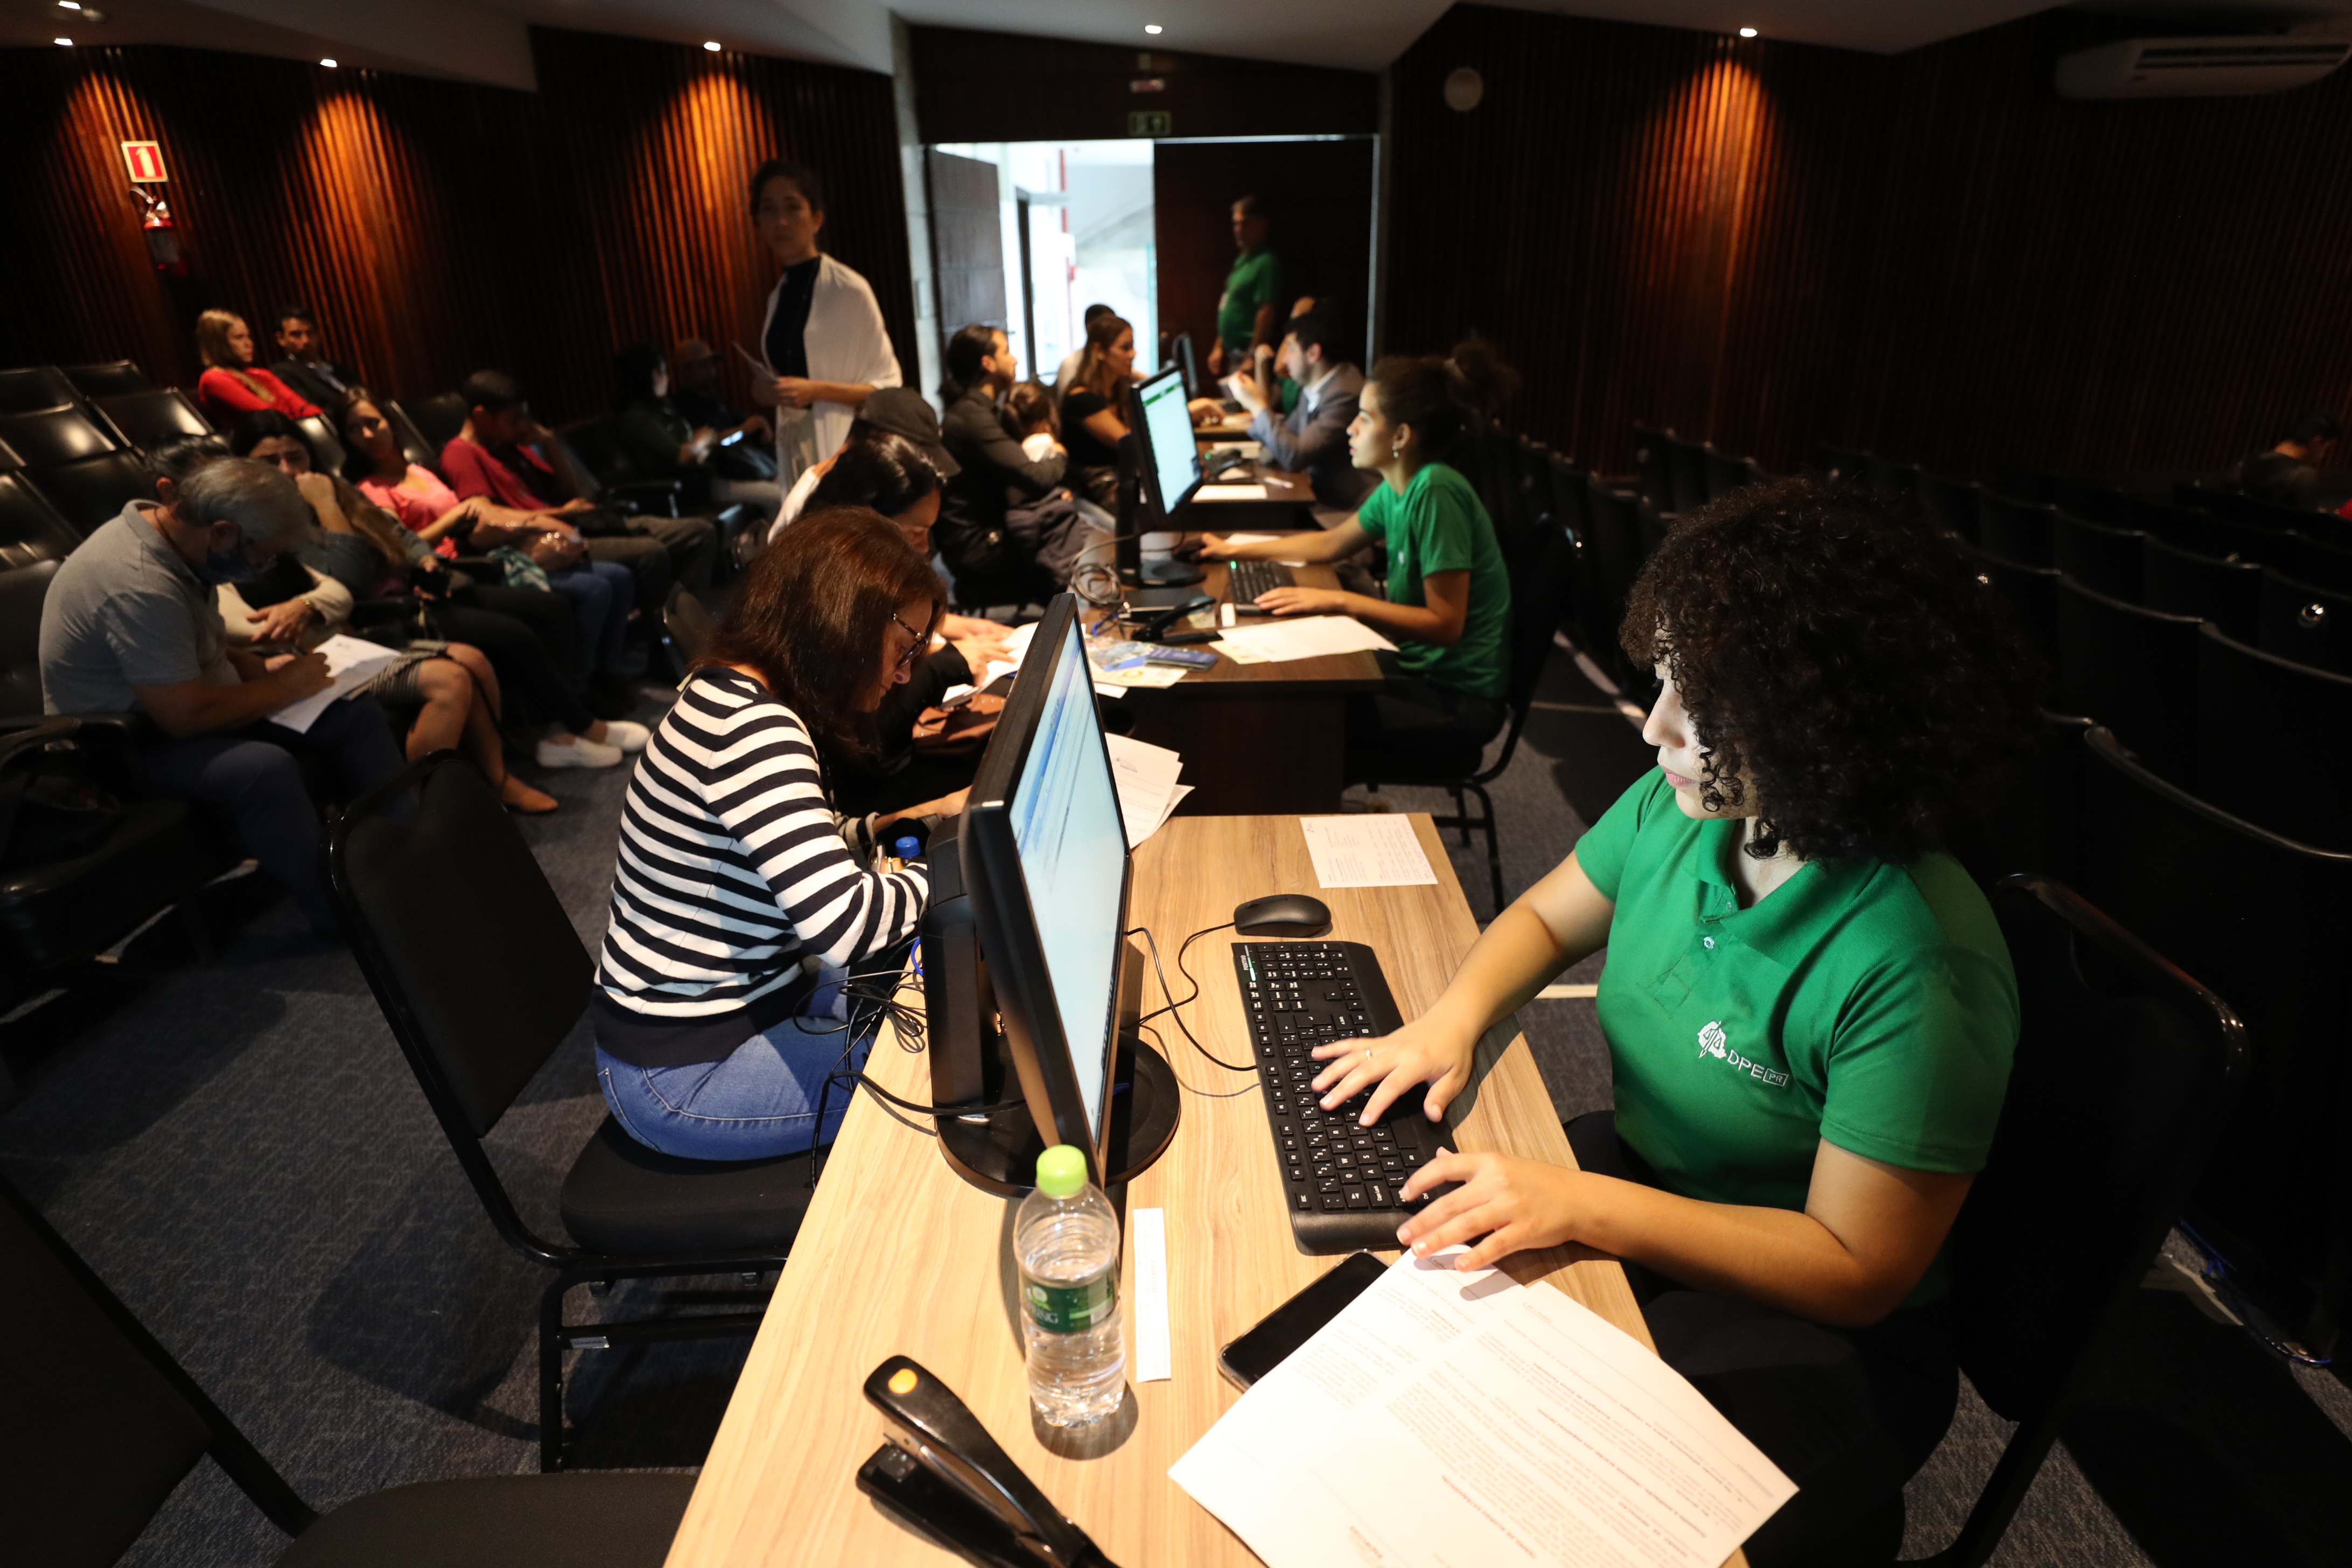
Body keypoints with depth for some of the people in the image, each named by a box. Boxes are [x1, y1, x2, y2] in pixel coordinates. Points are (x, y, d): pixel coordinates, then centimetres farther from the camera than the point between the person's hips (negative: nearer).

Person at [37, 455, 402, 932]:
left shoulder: (161, 529, -1)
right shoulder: (141, 585, -31)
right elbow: (188, 718, -29)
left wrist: (259, 667, 1)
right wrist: (287, 687, -16)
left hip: (178, 705, 9)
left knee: (356, 714, -3)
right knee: (266, 769, -36)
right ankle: (343, 917, -23)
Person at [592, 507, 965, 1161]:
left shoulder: (733, 695, 3)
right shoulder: (749, 726, -28)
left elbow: (799, 860, 14)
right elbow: (845, 924, -35)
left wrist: (910, 820, 3)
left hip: (735, 1003, 10)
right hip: (685, 1073, -10)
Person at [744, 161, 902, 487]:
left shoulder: (850, 290, -7)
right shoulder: (777, 297, 12)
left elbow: (887, 385, -8)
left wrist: (817, 390, -20)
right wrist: (764, 390, 2)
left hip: (845, 449, -6)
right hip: (795, 452, 6)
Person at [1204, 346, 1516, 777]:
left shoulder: (1436, 492, -23)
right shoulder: (1398, 488, 3)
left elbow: (1445, 623, -25)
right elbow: (1331, 544, 19)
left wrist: (1339, 602, -27)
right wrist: (1236, 550, 19)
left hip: (1459, 698, -8)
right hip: (1419, 665, 8)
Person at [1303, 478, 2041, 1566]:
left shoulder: (1915, 970, -30)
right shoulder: (1680, 807, -11)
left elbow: (1857, 1269, -23)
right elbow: (1546, 917, 6)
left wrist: (1582, 1206, -31)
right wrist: (1453, 1020, -14)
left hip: (1808, 1325, -5)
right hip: (1641, 1175, 6)